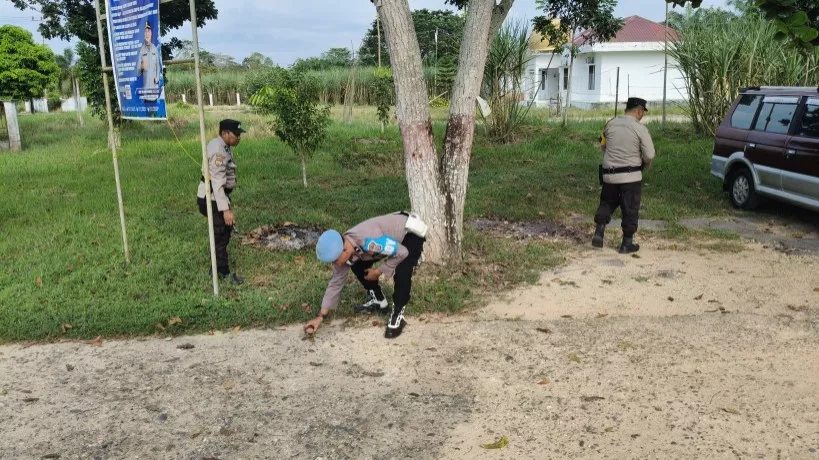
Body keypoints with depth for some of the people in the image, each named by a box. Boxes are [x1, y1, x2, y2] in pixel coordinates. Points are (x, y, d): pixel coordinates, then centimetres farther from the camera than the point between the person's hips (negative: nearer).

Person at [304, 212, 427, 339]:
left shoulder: (368, 241, -41)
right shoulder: (343, 251, -14)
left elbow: (402, 252, -30)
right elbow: (336, 282, -3)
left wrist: (378, 272, -19)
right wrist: (321, 316, -3)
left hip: (411, 233, -7)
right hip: (392, 235, 8)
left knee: (402, 273, -30)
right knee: (358, 266, 5)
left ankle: (397, 316, -10)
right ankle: (378, 300, 23)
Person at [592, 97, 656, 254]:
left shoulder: (610, 124, 0)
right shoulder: (640, 128, -11)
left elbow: (604, 146, 11)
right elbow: (649, 155, -10)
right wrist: (644, 166, 11)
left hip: (609, 173, 4)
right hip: (631, 175, -3)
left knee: (607, 202, 21)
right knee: (630, 209, 7)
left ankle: (599, 233, 6)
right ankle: (627, 243, 13)